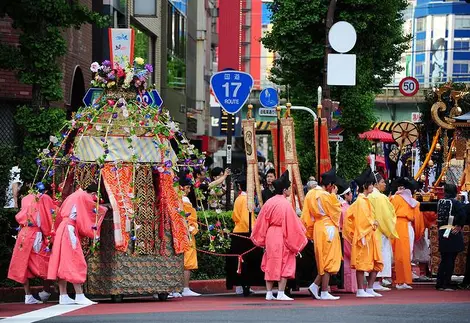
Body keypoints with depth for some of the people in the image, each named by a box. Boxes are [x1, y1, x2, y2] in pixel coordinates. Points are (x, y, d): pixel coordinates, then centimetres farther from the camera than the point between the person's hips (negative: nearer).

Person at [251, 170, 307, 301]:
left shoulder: (269, 203, 5)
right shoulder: (286, 204, -13)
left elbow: (262, 222, 9)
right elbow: (292, 223, -11)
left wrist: (261, 239, 18)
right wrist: (299, 238, -1)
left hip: (270, 236, 6)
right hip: (282, 236, -6)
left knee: (270, 264, 12)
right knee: (284, 265, 2)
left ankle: (269, 293, 11)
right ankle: (281, 293, -2)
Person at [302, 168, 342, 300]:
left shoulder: (310, 194, 7)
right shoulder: (327, 196, -17)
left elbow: (307, 215, 10)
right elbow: (336, 210, -5)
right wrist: (334, 194, 0)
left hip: (317, 228, 8)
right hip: (328, 229, -8)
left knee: (323, 261, 16)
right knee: (328, 261, -2)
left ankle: (315, 286, 7)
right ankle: (324, 293, -1)